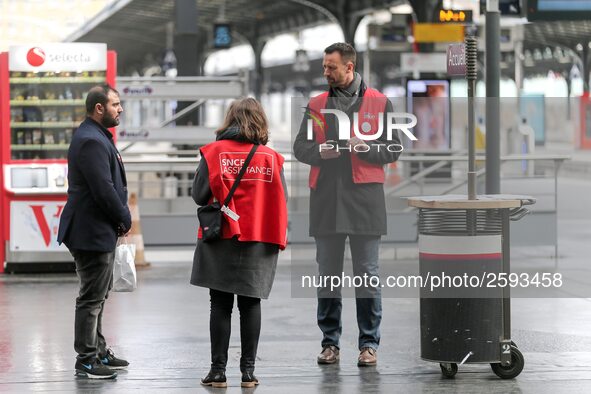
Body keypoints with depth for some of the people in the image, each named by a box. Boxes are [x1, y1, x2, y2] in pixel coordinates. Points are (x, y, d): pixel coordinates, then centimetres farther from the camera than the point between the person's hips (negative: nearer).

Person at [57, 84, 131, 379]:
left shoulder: (98, 137, 15)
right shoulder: (91, 141, -20)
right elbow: (103, 189, -24)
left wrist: (122, 216, 6)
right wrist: (125, 219, -11)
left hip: (99, 232, 11)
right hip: (93, 232, -11)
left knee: (98, 295, 19)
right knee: (92, 297, -5)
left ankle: (98, 352, 29)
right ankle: (86, 360, 1)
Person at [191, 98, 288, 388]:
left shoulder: (214, 152, -5)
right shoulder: (271, 157, -1)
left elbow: (199, 195, -7)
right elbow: (282, 200, -1)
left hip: (221, 243, -1)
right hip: (259, 242, 1)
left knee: (221, 305, 5)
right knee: (250, 304, 8)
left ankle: (218, 370, 5)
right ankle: (248, 370, 8)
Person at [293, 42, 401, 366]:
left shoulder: (379, 103, 5)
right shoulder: (316, 105, 13)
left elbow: (394, 149, 3)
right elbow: (300, 147, 11)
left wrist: (365, 148, -14)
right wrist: (320, 151, -9)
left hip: (364, 198, -3)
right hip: (326, 199, 3)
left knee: (367, 275, -1)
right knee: (327, 274, 6)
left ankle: (369, 343, 4)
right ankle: (330, 342, 13)